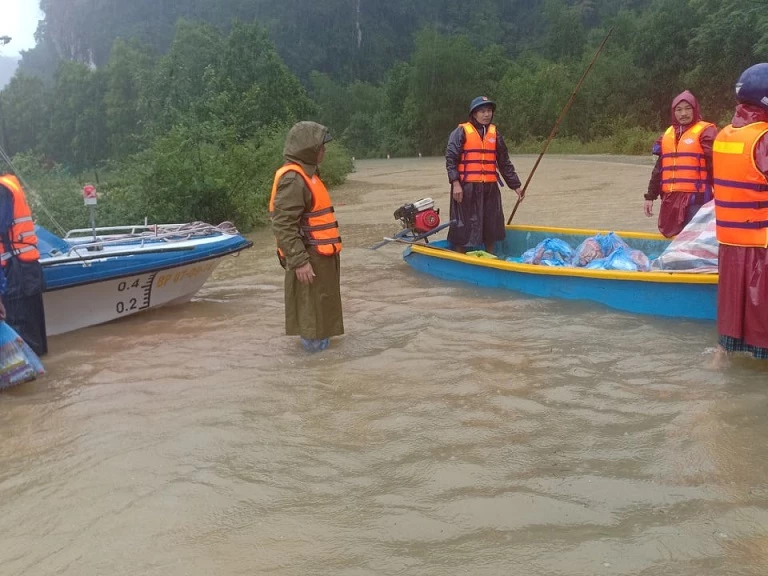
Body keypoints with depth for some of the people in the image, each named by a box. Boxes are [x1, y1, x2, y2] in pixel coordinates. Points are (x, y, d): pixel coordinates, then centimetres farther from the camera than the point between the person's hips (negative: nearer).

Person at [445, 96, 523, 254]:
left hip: (490, 188, 5)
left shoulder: (494, 133, 11)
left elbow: (504, 163, 16)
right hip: (466, 188, -5)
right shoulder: (461, 132, -3)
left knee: (492, 227, 12)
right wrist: (455, 183, -18)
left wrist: (515, 185, 14)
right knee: (464, 227, 0)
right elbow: (450, 158, -8)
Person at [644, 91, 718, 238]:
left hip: (696, 199, -6)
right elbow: (659, 169, 21)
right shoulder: (667, 134, 17)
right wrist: (650, 196, 17)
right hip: (670, 199, 6)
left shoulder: (705, 132, -2)